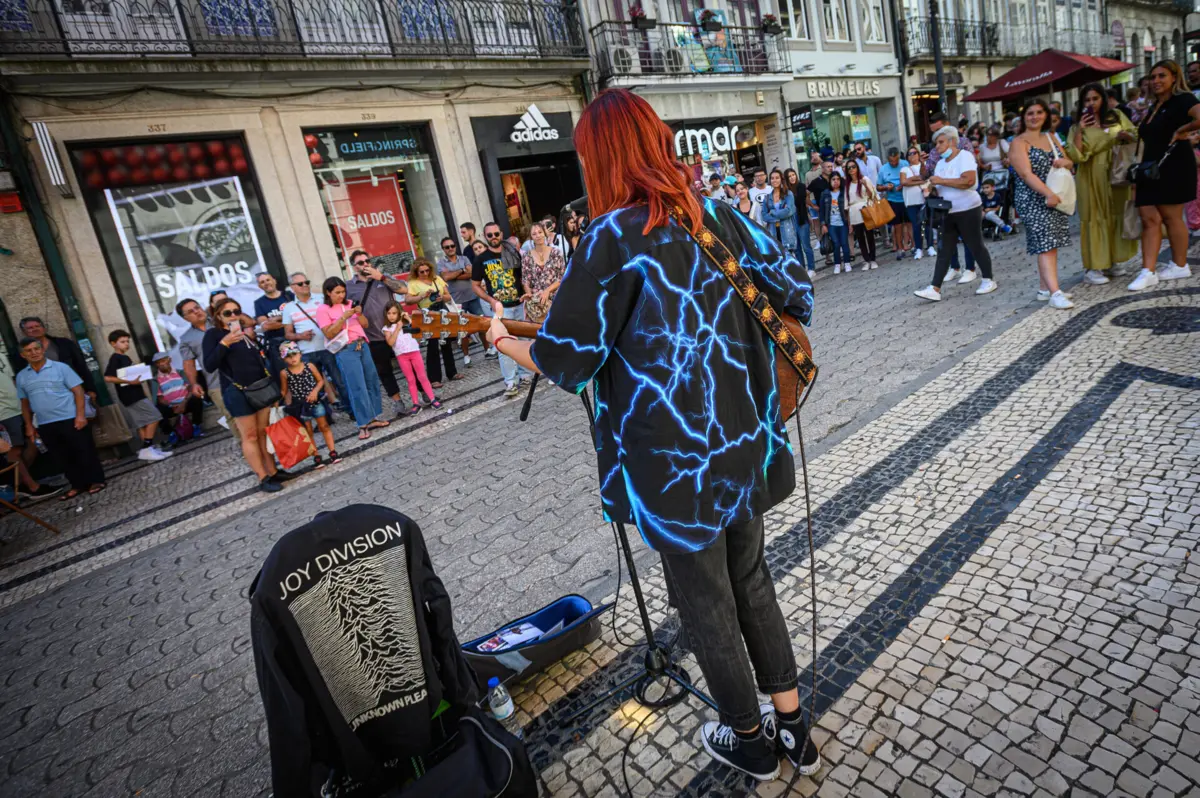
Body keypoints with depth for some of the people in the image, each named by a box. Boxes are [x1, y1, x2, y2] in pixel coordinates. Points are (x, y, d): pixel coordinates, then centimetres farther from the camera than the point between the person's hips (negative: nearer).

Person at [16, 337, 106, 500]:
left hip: (70, 419, -5)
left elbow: (78, 391, -6)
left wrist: (80, 415, -14)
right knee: (64, 457, 11)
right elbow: (25, 403, 16)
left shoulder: (60, 368, -3)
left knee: (84, 452, 1)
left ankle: (96, 481, 12)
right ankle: (78, 485, 21)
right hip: (45, 425, 5)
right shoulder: (21, 376, 10)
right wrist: (29, 426, 12)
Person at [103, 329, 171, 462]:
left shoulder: (126, 357, 17)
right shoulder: (115, 358, -11)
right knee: (153, 417, -11)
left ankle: (148, 449, 9)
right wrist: (130, 381, -26)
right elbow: (107, 378, -22)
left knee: (142, 423, 8)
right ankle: (147, 449, -10)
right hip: (130, 396, -9)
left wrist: (138, 384, 12)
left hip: (135, 394, 9)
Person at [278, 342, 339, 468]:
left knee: (324, 426, 6)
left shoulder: (309, 366, -6)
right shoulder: (284, 373, -6)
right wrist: (287, 403, -9)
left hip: (315, 401, 0)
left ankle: (333, 452, 13)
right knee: (308, 431, 7)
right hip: (300, 405, 0)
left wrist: (315, 391, -15)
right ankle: (316, 457, 13)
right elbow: (284, 390, 3)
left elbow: (321, 380, 1)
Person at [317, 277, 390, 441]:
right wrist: (343, 317, -16)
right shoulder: (323, 310, -2)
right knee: (357, 387, -9)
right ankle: (363, 424, -4)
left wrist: (359, 313, -6)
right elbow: (329, 334, -10)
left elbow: (365, 324, 13)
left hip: (363, 345, 6)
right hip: (345, 351, -6)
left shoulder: (349, 304, 12)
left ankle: (373, 418, 15)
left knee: (372, 381, 7)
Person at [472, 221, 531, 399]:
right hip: (501, 308, -2)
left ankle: (525, 375, 27)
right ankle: (510, 383, -2)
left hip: (520, 304, 3)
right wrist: (491, 300, -11)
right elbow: (475, 286, 3)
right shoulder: (481, 259, -1)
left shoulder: (513, 253, 4)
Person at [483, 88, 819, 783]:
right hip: (745, 442, 7)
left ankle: (749, 740, 37)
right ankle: (794, 727, 39)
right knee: (753, 582, 24)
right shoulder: (719, 214, 3)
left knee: (707, 606, 15)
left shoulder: (615, 236, -16)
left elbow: (566, 358, -13)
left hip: (674, 458, -6)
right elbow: (797, 291, 8)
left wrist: (504, 341, 6)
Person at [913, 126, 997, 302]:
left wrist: (941, 181, -22)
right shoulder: (940, 163, 12)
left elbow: (969, 181, -25)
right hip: (948, 213, 7)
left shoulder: (964, 156, -11)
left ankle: (988, 280, 19)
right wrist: (931, 187, -3)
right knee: (944, 251, 1)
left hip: (967, 211, -7)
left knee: (976, 247, 3)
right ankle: (935, 289, -4)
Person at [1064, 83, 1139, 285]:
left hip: (1115, 174, 3)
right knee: (1094, 218, -4)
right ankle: (1092, 268, -3)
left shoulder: (1117, 116, 8)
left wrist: (1125, 136, -11)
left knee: (1116, 215, 7)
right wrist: (1079, 131, -18)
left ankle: (1110, 260, 20)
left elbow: (1135, 134, 10)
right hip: (1092, 178, -3)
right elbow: (1076, 157, -12)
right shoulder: (1077, 127, 0)